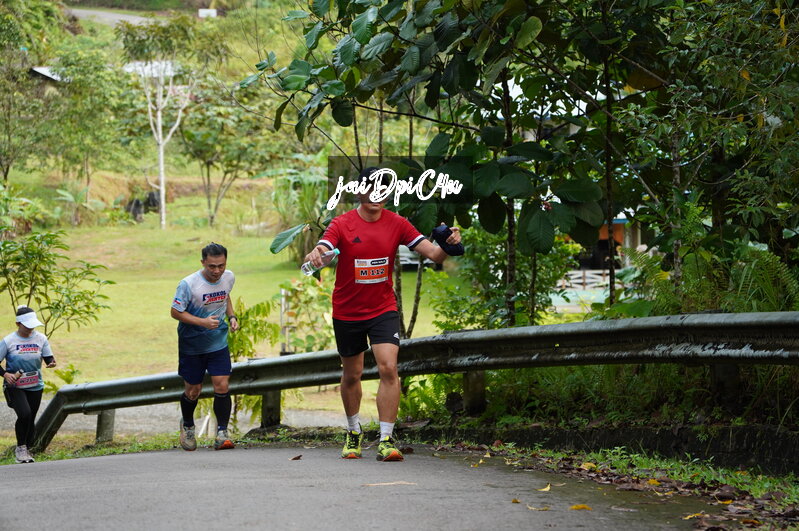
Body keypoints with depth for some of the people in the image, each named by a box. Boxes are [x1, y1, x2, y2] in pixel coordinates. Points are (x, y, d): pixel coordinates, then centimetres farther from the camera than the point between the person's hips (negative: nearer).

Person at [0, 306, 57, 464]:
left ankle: (27, 450, 27)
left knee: (31, 420, 8)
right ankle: (20, 448, -6)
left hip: (35, 386, 3)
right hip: (14, 386, -3)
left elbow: (48, 358, 0)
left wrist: (52, 362, -24)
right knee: (24, 414, -23)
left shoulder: (41, 338, 1)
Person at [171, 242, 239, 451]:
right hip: (191, 345, -3)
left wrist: (232, 316, 1)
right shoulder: (188, 284, -22)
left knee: (222, 387, -9)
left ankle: (222, 433, -2)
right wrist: (203, 322, -27)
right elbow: (175, 312, -16)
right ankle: (187, 426, 36)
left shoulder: (229, 277, -5)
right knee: (193, 390, 8)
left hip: (218, 342, 3)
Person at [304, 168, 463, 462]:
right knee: (351, 375, 13)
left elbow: (433, 253, -7)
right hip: (347, 312, 0)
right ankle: (354, 432, 37)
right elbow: (323, 249, -25)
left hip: (383, 309, 0)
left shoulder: (396, 224, -4)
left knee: (388, 368, -18)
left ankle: (386, 440, -16)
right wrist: (315, 255, -50)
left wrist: (448, 245, -30)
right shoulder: (342, 224, -9)